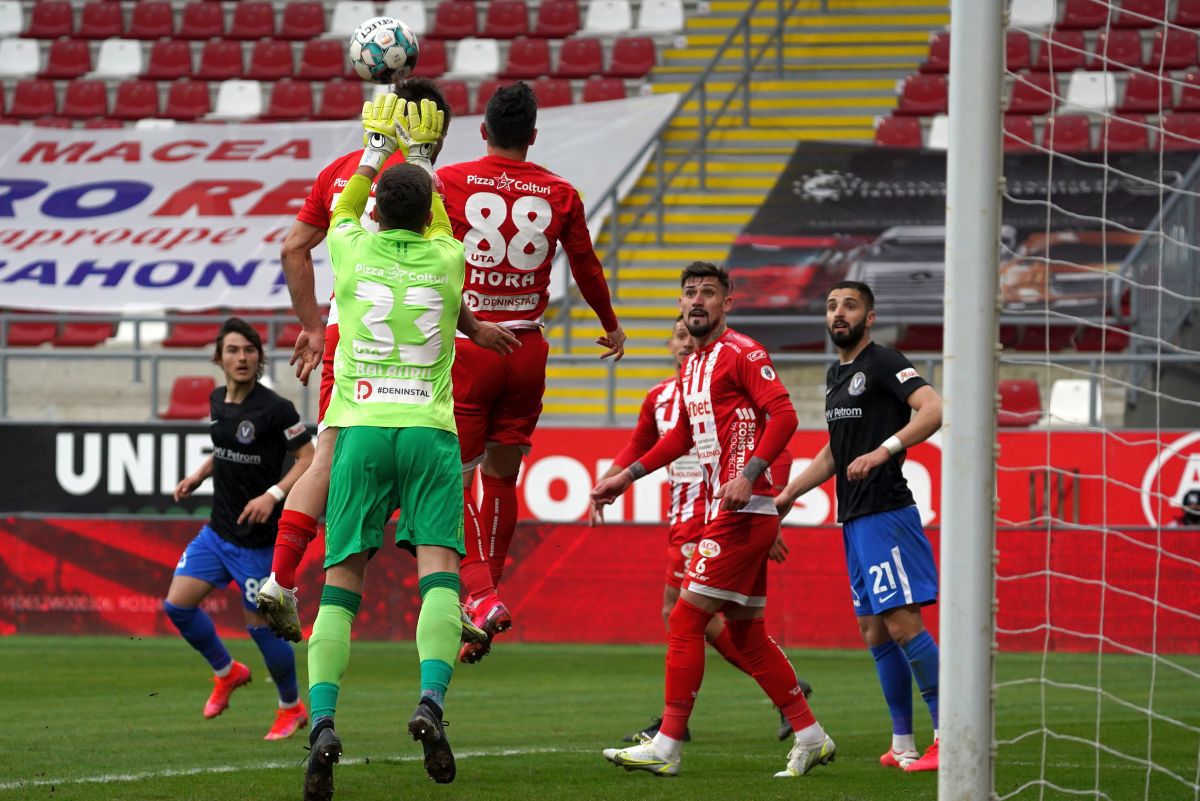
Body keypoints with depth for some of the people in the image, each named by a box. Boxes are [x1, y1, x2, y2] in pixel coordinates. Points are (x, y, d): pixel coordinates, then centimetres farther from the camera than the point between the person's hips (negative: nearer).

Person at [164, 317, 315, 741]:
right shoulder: (218, 400, 5)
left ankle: (292, 707, 20)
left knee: (259, 623, -1)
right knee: (177, 604, 2)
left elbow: (309, 459, -16)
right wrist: (197, 476, 11)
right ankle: (227, 673, 27)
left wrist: (273, 495, -27)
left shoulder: (274, 408, -17)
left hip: (257, 537, -7)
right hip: (218, 528, 7)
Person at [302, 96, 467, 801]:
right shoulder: (446, 260, 7)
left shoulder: (355, 252, 6)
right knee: (440, 575, -8)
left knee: (341, 589, 0)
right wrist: (423, 157, 42)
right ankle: (431, 702, -32)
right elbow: (439, 225, 33)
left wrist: (377, 152, 41)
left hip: (361, 431, 0)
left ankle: (323, 724, -18)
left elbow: (343, 211, 32)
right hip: (431, 431, 0)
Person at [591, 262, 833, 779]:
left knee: (686, 620, -9)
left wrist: (749, 474, -26)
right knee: (746, 635, 11)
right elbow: (683, 437, 31)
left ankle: (667, 747, -7)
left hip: (743, 511, -9)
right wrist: (626, 477, 30)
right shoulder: (691, 368, 19)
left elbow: (783, 415, -17)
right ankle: (810, 737, 16)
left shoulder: (741, 354, -8)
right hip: (725, 514, 9)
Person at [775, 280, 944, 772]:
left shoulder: (883, 363, -9)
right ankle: (903, 744, 13)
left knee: (902, 623, -14)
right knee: (874, 632, 9)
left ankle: (949, 735, -12)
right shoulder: (836, 375, 18)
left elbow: (933, 408, -25)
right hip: (854, 521, 9)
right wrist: (788, 495, 26)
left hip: (885, 513, -9)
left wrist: (885, 450, -34)